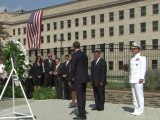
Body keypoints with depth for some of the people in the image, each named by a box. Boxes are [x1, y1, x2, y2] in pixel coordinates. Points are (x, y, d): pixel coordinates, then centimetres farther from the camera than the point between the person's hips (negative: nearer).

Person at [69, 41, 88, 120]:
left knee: (79, 97, -4)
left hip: (79, 78, -8)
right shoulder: (84, 54, 13)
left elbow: (72, 68, -13)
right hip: (85, 78, 8)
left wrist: (70, 79, -6)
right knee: (82, 96, 14)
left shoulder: (74, 54, -10)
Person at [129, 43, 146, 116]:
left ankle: (140, 110, 1)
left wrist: (141, 78, -18)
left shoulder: (142, 57, -4)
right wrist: (130, 79, 14)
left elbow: (143, 68, -11)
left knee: (139, 95, -5)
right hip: (132, 80, 7)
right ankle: (136, 110, 14)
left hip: (138, 80, -7)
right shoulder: (132, 58, 18)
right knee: (134, 95, 8)